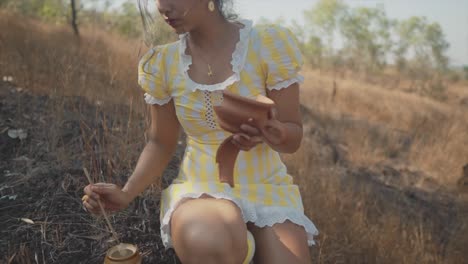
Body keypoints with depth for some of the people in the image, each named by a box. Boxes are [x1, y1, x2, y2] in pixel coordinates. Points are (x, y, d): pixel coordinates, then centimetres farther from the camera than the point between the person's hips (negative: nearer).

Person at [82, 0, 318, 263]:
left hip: (266, 189, 0)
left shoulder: (270, 44, -11)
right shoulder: (162, 63, -3)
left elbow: (293, 139, -6)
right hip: (201, 187, 1)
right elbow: (161, 144, 6)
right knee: (205, 242, -34)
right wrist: (126, 193, -10)